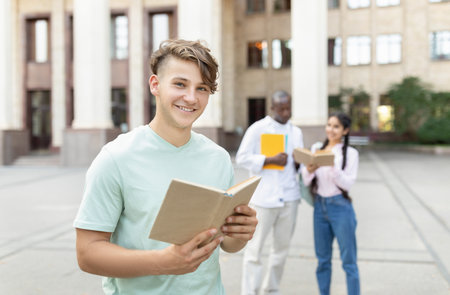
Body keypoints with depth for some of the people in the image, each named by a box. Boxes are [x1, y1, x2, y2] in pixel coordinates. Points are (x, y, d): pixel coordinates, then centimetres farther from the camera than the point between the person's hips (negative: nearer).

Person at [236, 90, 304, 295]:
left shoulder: (296, 132, 14)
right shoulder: (257, 129, -2)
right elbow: (242, 158, -7)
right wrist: (272, 160, -15)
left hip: (289, 197, 5)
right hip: (263, 198, -5)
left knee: (282, 247, 12)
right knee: (255, 248, -1)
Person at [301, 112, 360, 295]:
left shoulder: (350, 153, -4)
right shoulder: (316, 149, 7)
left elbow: (347, 183, -13)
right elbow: (306, 182, 5)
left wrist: (333, 166, -27)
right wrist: (309, 170, -16)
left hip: (340, 207, -4)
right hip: (319, 206, 4)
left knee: (348, 261, 2)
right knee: (323, 260, 14)